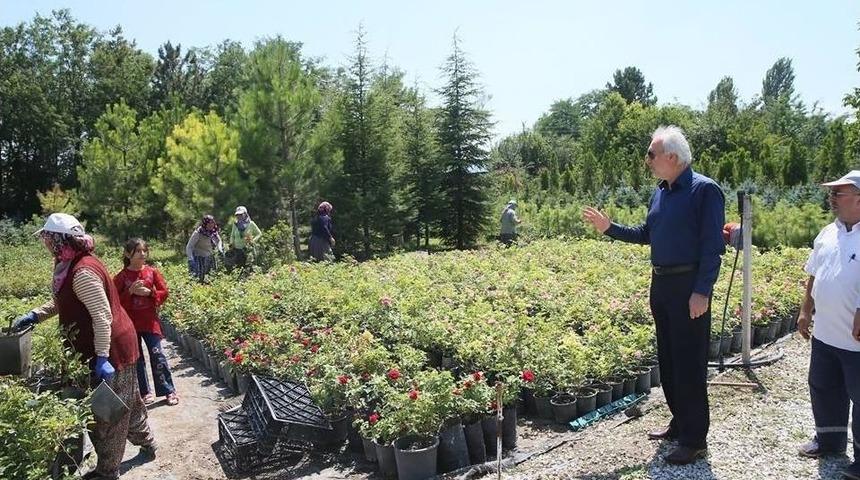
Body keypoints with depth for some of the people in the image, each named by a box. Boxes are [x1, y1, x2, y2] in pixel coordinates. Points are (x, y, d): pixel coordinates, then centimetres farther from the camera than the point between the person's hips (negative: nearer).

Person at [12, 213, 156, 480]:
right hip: (117, 346, 10)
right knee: (127, 403, 23)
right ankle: (146, 444, 39)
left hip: (111, 349, -10)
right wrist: (35, 315, 7)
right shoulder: (73, 265, 7)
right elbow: (62, 301, 21)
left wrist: (102, 357, -27)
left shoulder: (82, 272, -24)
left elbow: (102, 315, -27)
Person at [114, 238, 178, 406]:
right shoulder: (121, 276, -3)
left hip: (150, 321, 0)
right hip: (131, 323, 0)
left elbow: (164, 292, 0)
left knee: (157, 356, 1)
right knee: (137, 358, 9)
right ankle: (145, 392, 22)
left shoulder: (152, 272, 0)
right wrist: (130, 292, -18)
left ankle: (169, 390, 8)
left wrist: (150, 293, -16)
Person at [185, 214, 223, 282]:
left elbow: (218, 240, 13)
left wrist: (220, 249, -5)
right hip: (198, 257, -6)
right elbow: (189, 247, -21)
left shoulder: (214, 232, -8)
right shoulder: (198, 233, -24)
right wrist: (190, 259, -31)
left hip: (208, 257, 6)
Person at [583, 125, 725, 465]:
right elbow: (646, 234, 20)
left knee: (689, 363, -2)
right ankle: (680, 423, 31)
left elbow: (712, 246, -16)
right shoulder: (660, 193, 12)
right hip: (661, 284, 9)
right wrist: (609, 228, 11)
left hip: (689, 287, -8)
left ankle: (694, 440, 9)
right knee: (668, 359, 16)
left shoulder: (704, 190, -12)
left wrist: (702, 292, -21)